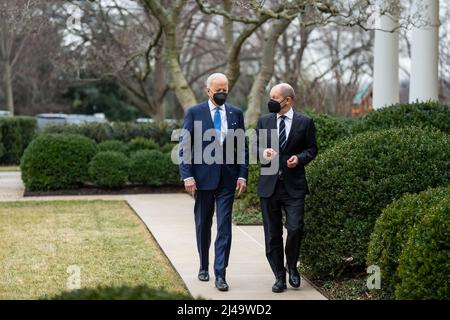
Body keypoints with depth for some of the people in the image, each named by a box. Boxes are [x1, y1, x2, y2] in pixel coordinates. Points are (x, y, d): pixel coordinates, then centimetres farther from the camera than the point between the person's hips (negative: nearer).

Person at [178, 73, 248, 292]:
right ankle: (204, 267, 27)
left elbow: (243, 147, 8)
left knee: (224, 226, -4)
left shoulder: (236, 114, 6)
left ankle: (220, 274, -4)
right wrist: (187, 176, -11)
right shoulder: (194, 113, -2)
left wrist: (242, 175, -1)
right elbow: (184, 146, -3)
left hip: (227, 179, 1)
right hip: (203, 177, -1)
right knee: (203, 225, 11)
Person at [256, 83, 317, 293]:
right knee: (272, 234, 5)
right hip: (269, 184, 3)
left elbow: (312, 149, 5)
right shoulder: (264, 121, 9)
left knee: (295, 229, -13)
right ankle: (279, 277, 16)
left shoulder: (305, 122, 1)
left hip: (294, 185, -3)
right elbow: (256, 145, 12)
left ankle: (292, 267, 14)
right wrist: (264, 152, -10)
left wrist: (299, 158, -13)